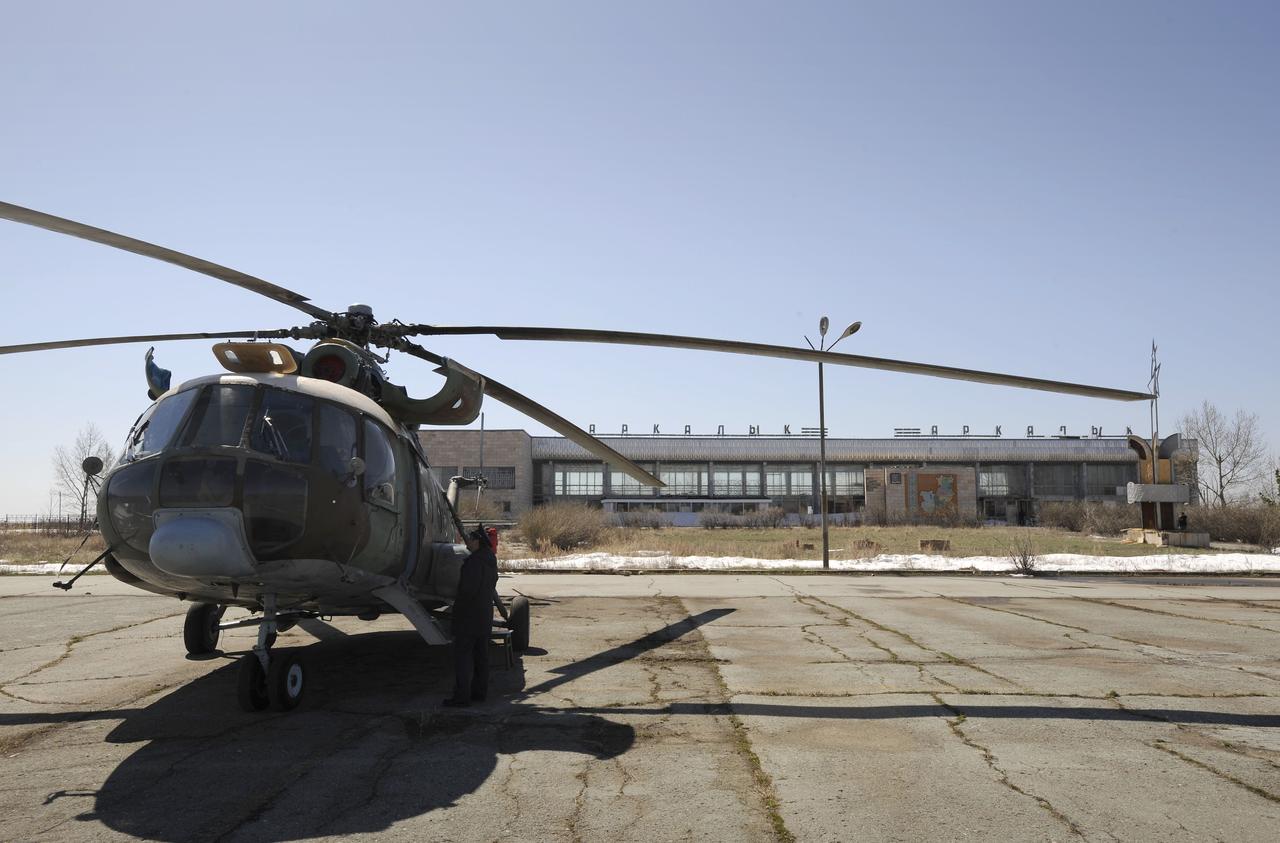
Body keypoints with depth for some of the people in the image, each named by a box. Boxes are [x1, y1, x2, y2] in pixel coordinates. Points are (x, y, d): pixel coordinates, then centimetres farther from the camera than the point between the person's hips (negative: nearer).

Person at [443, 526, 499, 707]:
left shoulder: (474, 562, -20)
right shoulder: (490, 561, 10)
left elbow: (468, 589, -24)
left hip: (470, 616, -9)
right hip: (485, 615, 9)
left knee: (462, 654, -5)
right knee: (480, 654, 13)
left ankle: (462, 695, -6)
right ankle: (480, 691, 19)